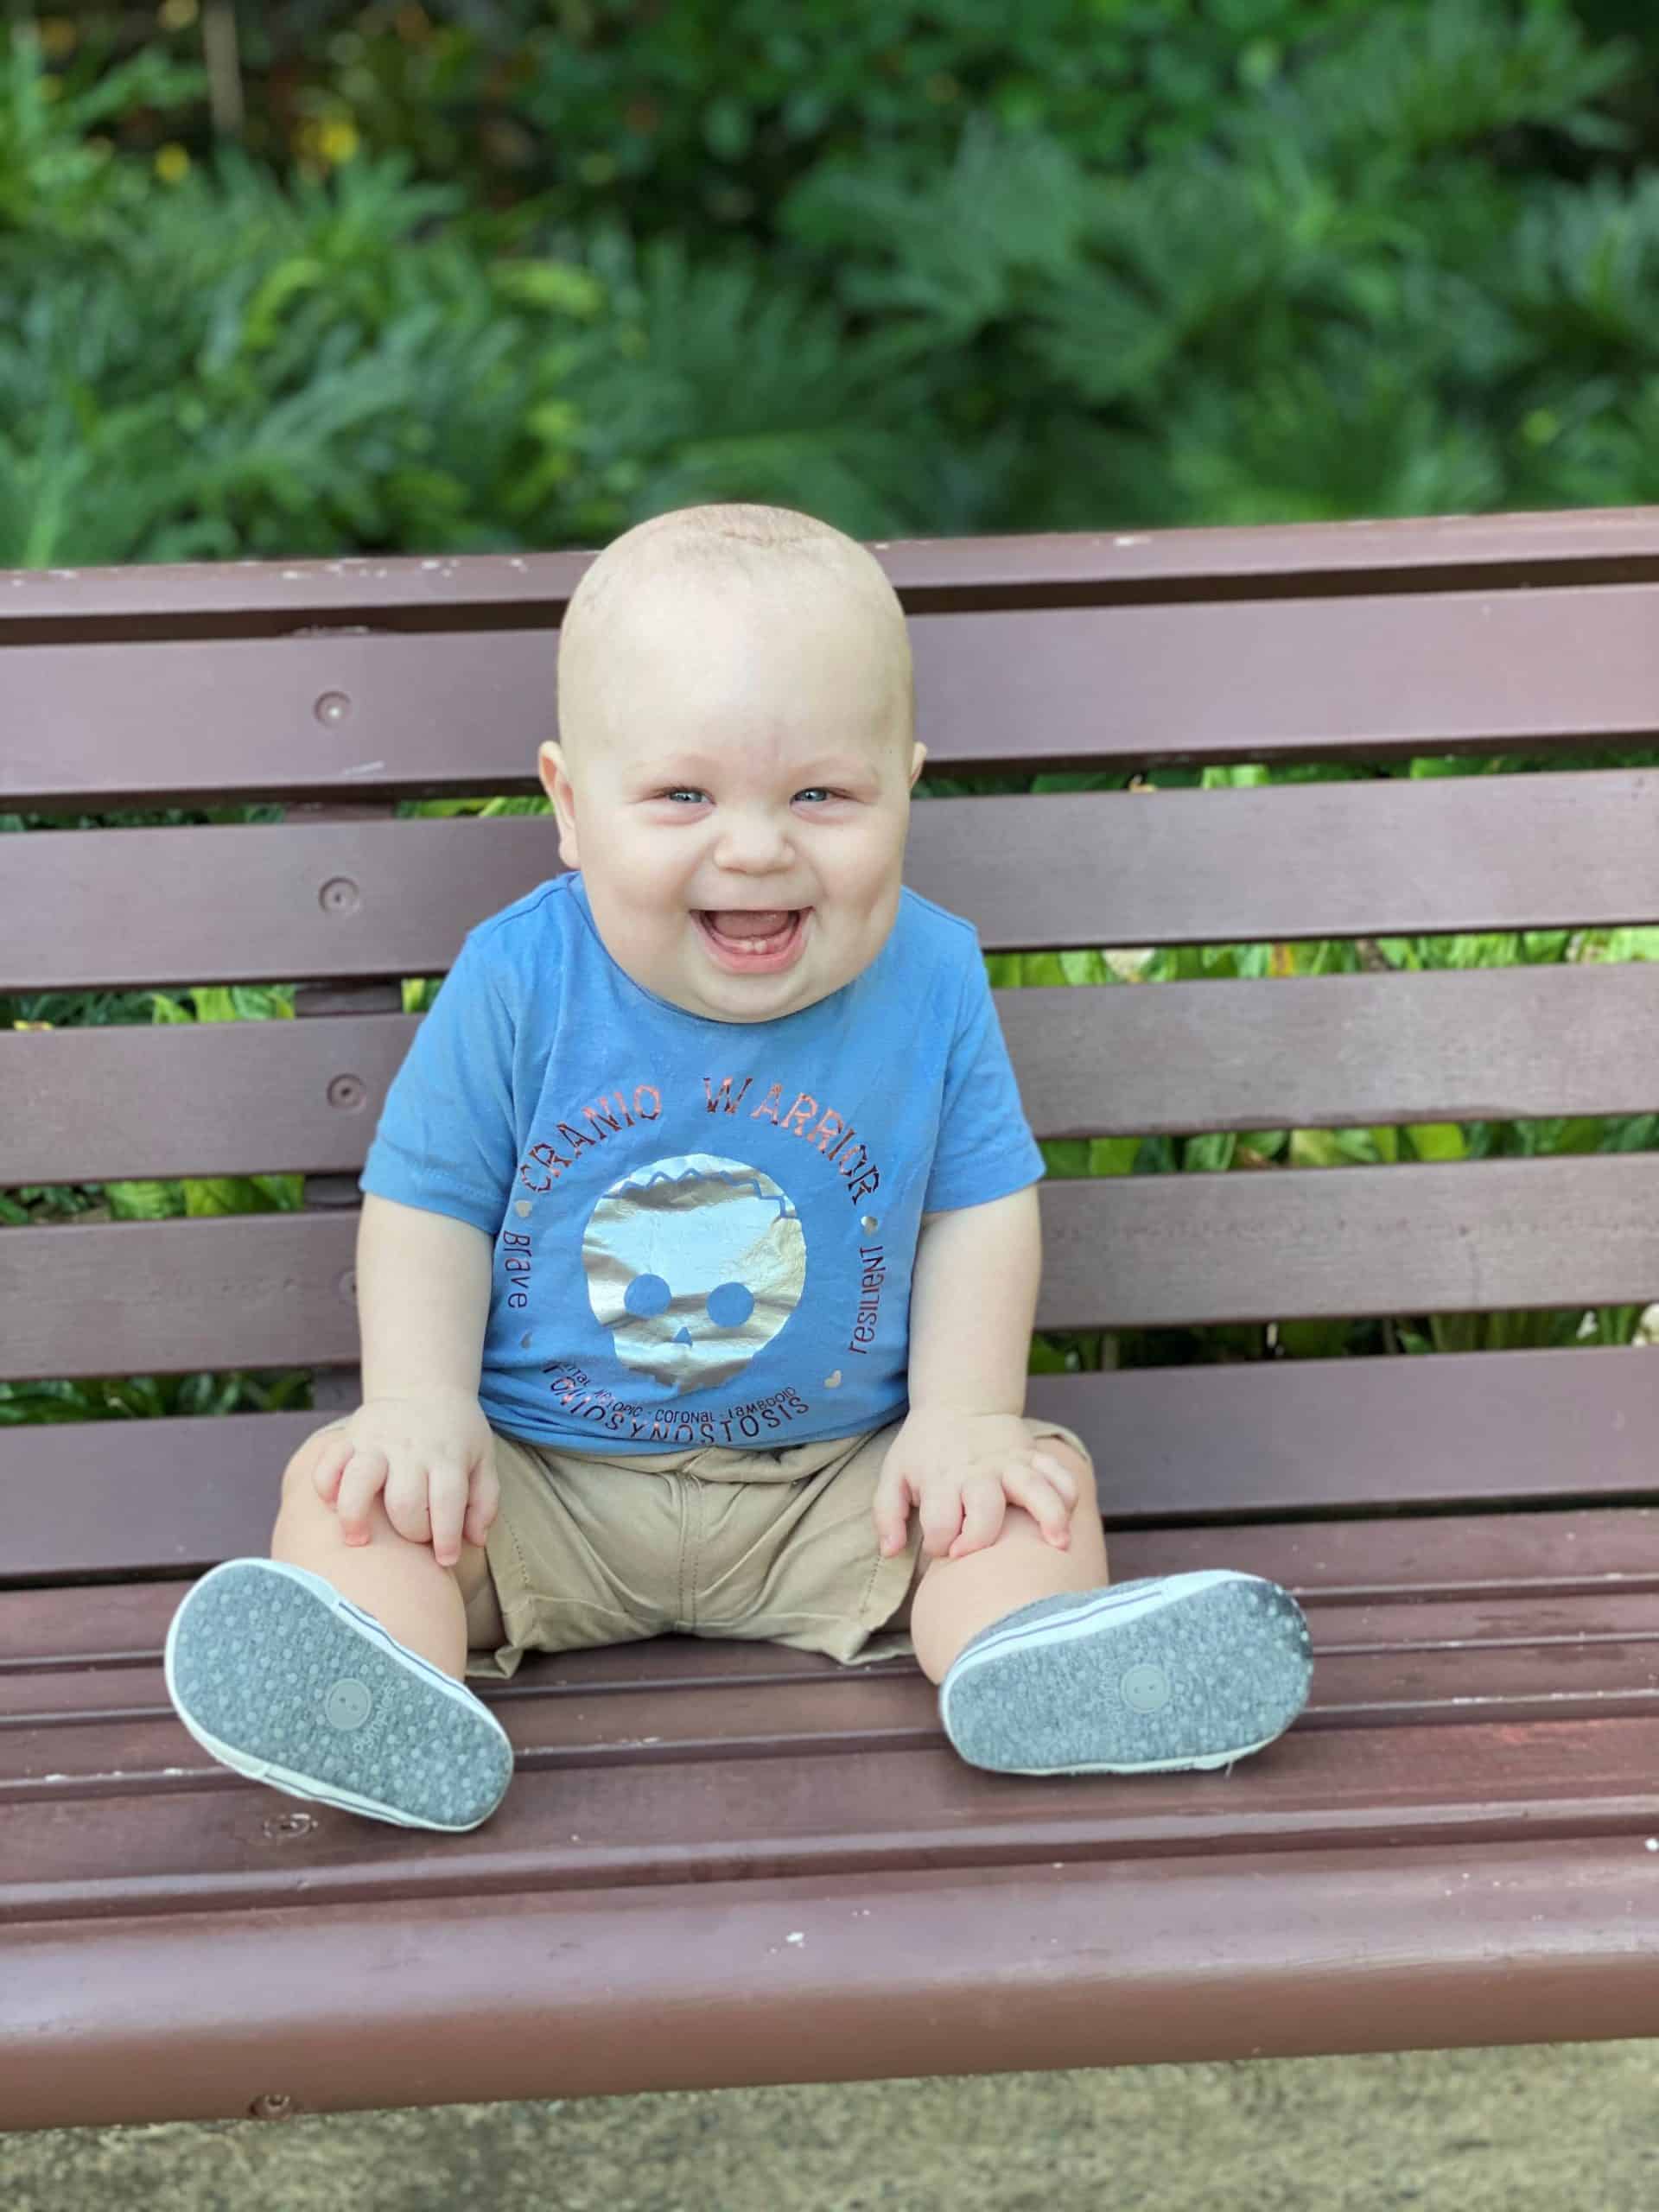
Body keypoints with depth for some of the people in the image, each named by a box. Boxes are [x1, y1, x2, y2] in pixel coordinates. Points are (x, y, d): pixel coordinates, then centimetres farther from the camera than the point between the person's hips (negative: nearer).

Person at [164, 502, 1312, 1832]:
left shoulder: (930, 981, -7)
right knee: (349, 1489, -20)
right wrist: (421, 1406, -18)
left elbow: (979, 1205, 2)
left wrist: (965, 1413, -12)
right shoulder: (518, 983, -11)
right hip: (537, 1483, 0)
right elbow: (428, 1207, -3)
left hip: (838, 1478, 1)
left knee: (1039, 1481, -16)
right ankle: (390, 1682, -46)